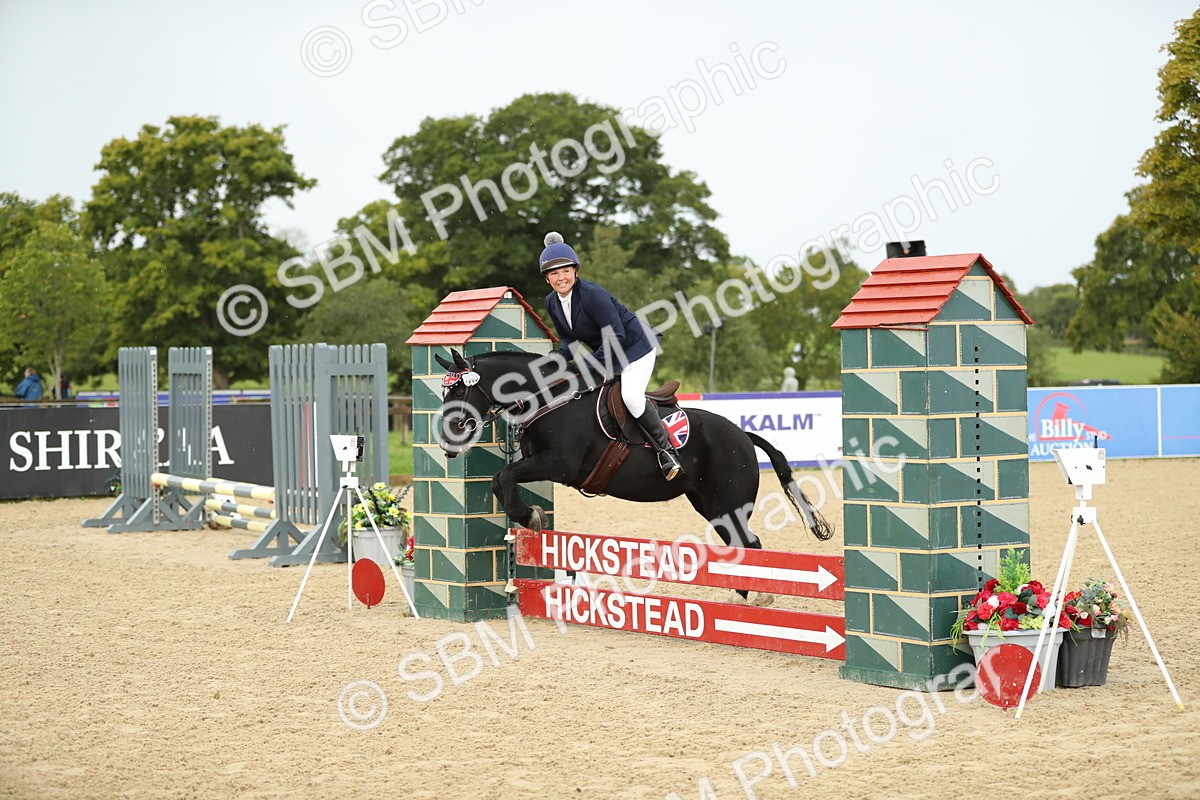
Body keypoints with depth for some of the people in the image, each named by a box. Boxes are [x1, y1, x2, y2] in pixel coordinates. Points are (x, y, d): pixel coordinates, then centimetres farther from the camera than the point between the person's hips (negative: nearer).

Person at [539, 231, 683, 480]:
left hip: (635, 345, -9)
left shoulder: (592, 294, -28)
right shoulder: (552, 303, -3)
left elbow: (616, 336, -28)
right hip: (605, 353, 9)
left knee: (631, 395, -28)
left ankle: (665, 449, -14)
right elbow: (569, 340, 5)